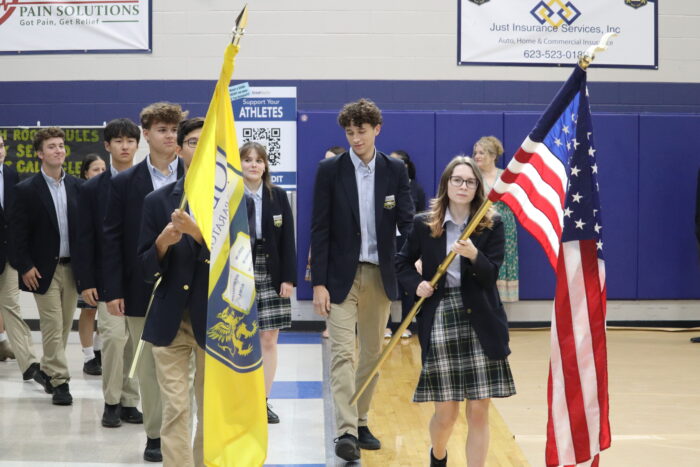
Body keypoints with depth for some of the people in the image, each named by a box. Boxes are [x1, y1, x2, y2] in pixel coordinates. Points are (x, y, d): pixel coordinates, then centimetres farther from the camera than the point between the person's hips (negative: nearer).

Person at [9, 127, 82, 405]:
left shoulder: (77, 186, 6)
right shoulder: (26, 190, -4)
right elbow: (18, 232, -5)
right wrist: (25, 267, -11)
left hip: (71, 267, 4)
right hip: (44, 270, -4)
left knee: (64, 326, 9)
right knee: (52, 327, -5)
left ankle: (47, 371, 25)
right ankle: (60, 381, -1)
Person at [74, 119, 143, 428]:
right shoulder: (92, 189, 4)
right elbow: (85, 238, 3)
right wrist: (86, 282, -3)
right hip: (108, 278, -1)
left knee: (136, 342, 4)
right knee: (114, 337, -9)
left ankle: (129, 402, 14)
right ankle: (111, 402, 4)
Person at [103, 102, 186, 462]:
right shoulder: (124, 183, 4)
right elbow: (112, 239, 2)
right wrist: (113, 290, -4)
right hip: (142, 289, 0)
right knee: (149, 365, 6)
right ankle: (155, 435, 15)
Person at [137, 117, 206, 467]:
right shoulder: (157, 201, 4)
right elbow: (147, 270, 4)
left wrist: (199, 233, -24)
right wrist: (163, 243, -17)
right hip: (170, 319, 1)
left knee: (212, 412, 10)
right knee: (175, 411, -3)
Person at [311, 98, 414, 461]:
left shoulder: (395, 170, 3)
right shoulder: (330, 170, -2)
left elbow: (407, 224, 1)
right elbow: (320, 230, -4)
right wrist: (319, 283, -10)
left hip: (380, 275, 3)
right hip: (341, 275, -3)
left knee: (372, 353, 10)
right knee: (343, 353, -11)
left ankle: (360, 422, 23)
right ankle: (346, 431, -16)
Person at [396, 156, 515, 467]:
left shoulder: (492, 225, 2)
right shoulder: (424, 224, 3)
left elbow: (492, 275, -5)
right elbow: (402, 263, 15)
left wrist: (474, 255, -24)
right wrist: (416, 284, -4)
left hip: (480, 322, 0)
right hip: (440, 320, 0)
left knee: (478, 411, -1)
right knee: (445, 411, 5)